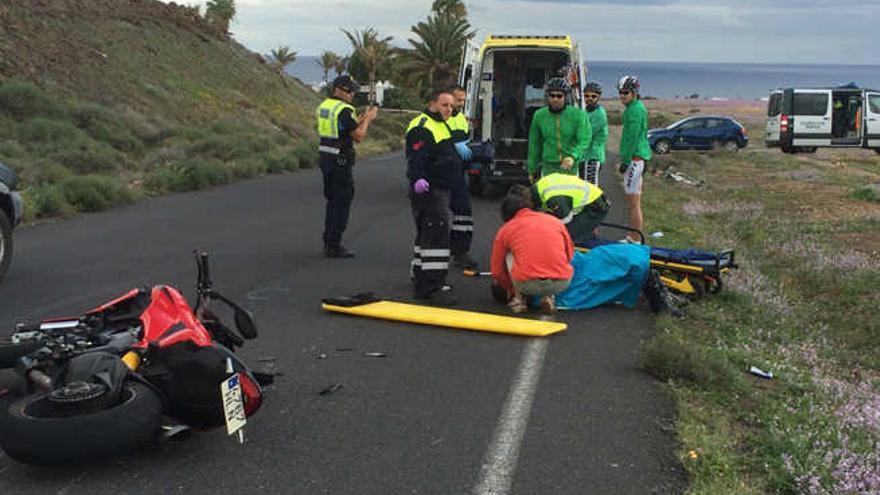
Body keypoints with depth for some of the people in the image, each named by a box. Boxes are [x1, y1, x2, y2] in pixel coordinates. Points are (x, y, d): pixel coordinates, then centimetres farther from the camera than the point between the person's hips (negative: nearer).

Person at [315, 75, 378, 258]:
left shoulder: (323, 106, 12)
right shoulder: (344, 110, -17)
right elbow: (358, 136, -16)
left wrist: (362, 118, 15)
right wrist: (368, 119, -1)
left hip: (325, 158, 9)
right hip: (339, 160, -9)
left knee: (332, 201, 18)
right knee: (342, 203, -2)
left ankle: (328, 242, 23)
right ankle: (334, 245, 0)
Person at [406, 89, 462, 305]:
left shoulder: (441, 125, 21)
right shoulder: (422, 127, -15)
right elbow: (415, 157, -29)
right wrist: (417, 178, -41)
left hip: (439, 190, 11)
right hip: (427, 190, -11)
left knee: (426, 235, 18)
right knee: (436, 235, -15)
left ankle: (421, 277, 30)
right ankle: (432, 286, -17)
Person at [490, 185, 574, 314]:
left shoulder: (505, 230, 14)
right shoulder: (555, 221, 18)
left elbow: (497, 271, 20)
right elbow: (570, 255, 29)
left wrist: (511, 289, 39)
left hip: (528, 284, -1)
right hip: (562, 284, 1)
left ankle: (518, 299, 17)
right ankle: (548, 297, 14)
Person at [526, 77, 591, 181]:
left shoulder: (577, 114, -8)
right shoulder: (539, 115, -1)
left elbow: (584, 140, -15)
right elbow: (534, 144, 8)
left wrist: (572, 157, -34)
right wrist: (532, 169, 13)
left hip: (570, 168, -1)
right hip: (548, 167, 1)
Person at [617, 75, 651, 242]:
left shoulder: (635, 109, -15)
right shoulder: (636, 107, 17)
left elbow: (632, 137, -20)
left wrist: (625, 161, -18)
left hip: (634, 158, -11)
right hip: (638, 157, 11)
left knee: (633, 203, -9)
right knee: (632, 200, 15)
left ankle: (635, 241, -7)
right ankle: (632, 237, 23)